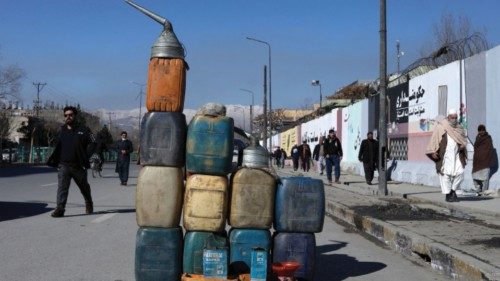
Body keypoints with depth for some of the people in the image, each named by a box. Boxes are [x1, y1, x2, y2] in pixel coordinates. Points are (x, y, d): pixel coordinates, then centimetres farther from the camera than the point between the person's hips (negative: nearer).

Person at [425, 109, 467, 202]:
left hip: (456, 155, 4)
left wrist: (463, 145, -5)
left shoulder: (459, 127, 13)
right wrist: (433, 152, -14)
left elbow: (463, 139, 19)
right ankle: (447, 194, 6)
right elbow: (434, 139, -4)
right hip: (445, 155, -4)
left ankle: (453, 190, 15)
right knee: (446, 174, -4)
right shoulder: (440, 127, -1)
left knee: (459, 173, -5)